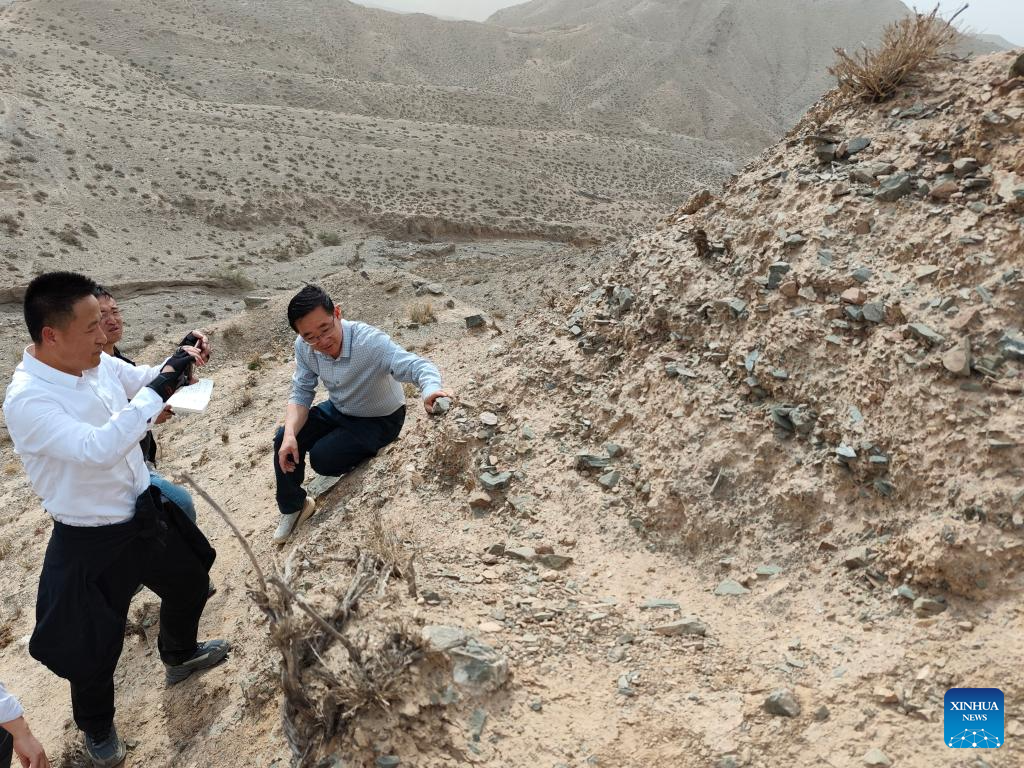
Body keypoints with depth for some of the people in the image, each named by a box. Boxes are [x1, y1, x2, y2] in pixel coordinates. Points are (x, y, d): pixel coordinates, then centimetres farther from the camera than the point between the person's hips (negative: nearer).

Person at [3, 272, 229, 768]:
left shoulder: (99, 364, -8)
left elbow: (144, 381, 11)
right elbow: (99, 449, -41)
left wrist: (178, 361, -10)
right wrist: (159, 387, -37)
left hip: (145, 513, 7)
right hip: (92, 544, -7)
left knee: (190, 584, 27)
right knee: (94, 649, 12)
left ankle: (179, 657, 58)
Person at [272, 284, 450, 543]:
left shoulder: (370, 341, -38)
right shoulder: (304, 347, -19)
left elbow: (418, 366, -46)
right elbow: (301, 394, -10)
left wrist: (430, 391, -70)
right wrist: (290, 434, -27)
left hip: (380, 420, -5)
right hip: (338, 408, 6)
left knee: (322, 458, -19)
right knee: (284, 441, -7)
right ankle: (293, 507, 18)